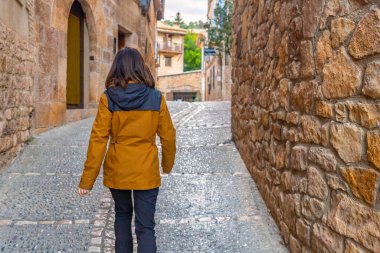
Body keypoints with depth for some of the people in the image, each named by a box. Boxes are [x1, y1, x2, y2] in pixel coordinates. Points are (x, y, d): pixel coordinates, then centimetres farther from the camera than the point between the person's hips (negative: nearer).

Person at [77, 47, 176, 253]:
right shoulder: (156, 98, -5)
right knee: (145, 226, 5)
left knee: (122, 213, 26)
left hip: (117, 170, 1)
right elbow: (168, 136, 2)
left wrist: (87, 180, -5)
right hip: (146, 171, 0)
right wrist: (168, 164, 19)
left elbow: (98, 139, -10)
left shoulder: (108, 98, -8)